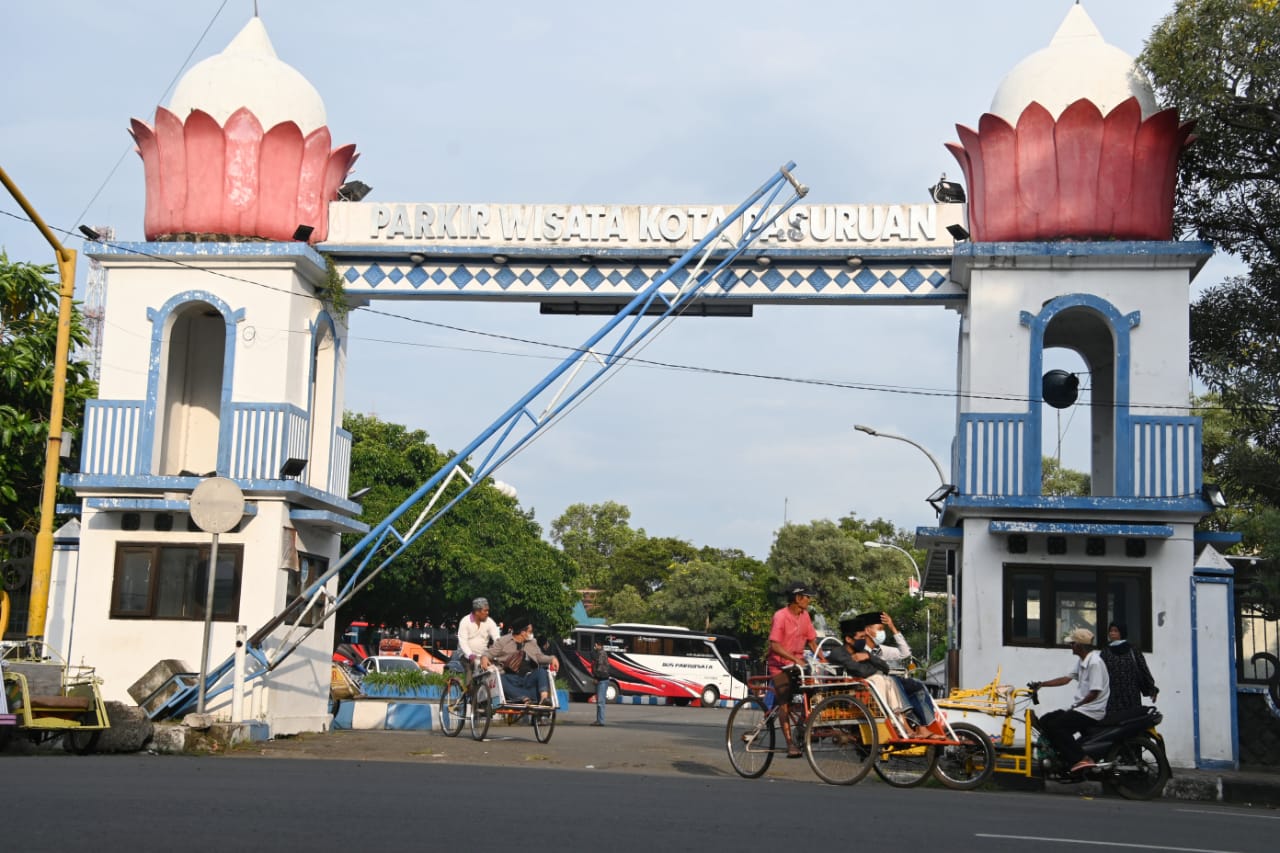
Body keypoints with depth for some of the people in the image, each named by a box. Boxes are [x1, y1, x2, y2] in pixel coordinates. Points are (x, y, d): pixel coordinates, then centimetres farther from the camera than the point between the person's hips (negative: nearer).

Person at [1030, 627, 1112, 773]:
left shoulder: (1095, 662, -18)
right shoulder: (1081, 661, 13)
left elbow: (1094, 693, -20)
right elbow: (1067, 678, 18)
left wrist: (1075, 706, -13)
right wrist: (1041, 684, 12)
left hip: (1092, 711, -10)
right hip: (1080, 707, 10)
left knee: (1056, 726, -23)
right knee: (1045, 721, 4)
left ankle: (1081, 759, -19)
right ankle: (1067, 758, 1)